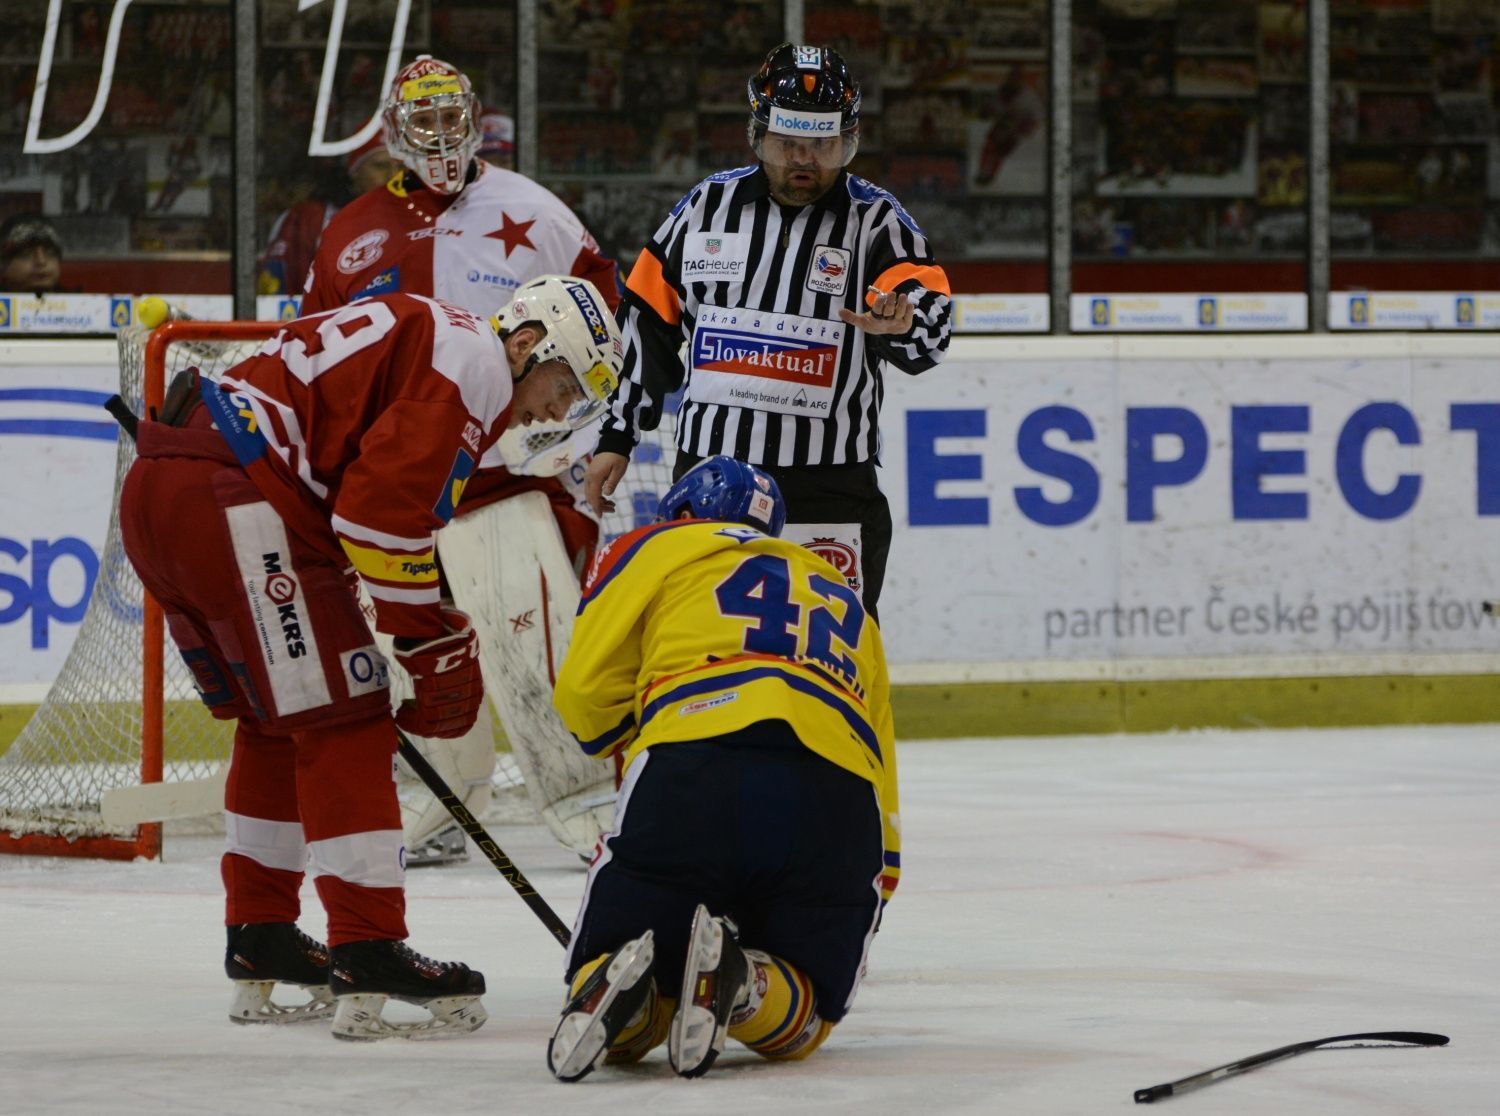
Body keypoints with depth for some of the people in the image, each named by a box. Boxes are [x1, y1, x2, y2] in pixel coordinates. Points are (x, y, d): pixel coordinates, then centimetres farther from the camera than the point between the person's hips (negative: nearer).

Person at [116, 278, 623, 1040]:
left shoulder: (415, 336, 29)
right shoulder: (474, 361, -3)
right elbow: (382, 507, -14)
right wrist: (434, 640, -5)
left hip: (153, 491, 10)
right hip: (232, 496, -10)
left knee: (277, 720, 22)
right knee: (343, 720, -6)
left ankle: (258, 947, 28)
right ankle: (368, 960, -9)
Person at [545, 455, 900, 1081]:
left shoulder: (661, 545, 24)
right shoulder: (847, 605, 37)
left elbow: (587, 697, 13)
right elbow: (883, 801, 35)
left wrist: (618, 736, 36)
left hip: (695, 773, -2)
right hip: (838, 795, 2)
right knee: (796, 1025, 17)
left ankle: (613, 983, -24)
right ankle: (741, 983, -17)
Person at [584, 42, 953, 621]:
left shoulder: (876, 220, -3)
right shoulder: (707, 205, 6)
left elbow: (932, 322, -17)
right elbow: (647, 324, 13)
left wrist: (902, 324, -41)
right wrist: (616, 436, 12)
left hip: (830, 486, -3)